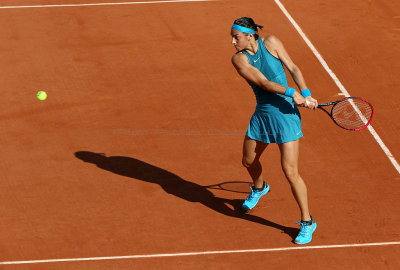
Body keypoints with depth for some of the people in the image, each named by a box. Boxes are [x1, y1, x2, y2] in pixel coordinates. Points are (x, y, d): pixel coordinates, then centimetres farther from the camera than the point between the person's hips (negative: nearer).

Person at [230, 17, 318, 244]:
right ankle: (259, 188, 59)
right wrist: (291, 93, -30)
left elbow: (293, 68, -4)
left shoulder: (270, 42, -10)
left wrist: (306, 94, -17)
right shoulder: (239, 59, -8)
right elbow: (263, 82, -18)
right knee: (249, 161, 21)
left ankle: (307, 223, 6)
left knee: (290, 171, -9)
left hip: (286, 113, -4)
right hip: (262, 113, 4)